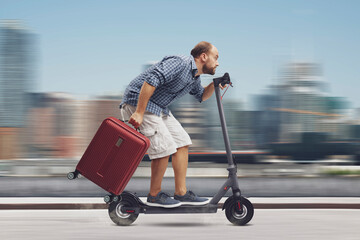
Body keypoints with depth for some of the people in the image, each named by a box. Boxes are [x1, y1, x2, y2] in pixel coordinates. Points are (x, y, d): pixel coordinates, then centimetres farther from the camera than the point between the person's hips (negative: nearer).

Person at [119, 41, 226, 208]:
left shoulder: (194, 77, 11)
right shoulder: (180, 63, -21)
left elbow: (201, 96, 30)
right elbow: (152, 80, -31)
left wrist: (214, 85, 7)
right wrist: (139, 113, -32)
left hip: (159, 107, 10)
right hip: (138, 102, -10)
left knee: (182, 141, 5)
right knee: (164, 147, -15)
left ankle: (181, 193, 9)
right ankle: (154, 195, 1)